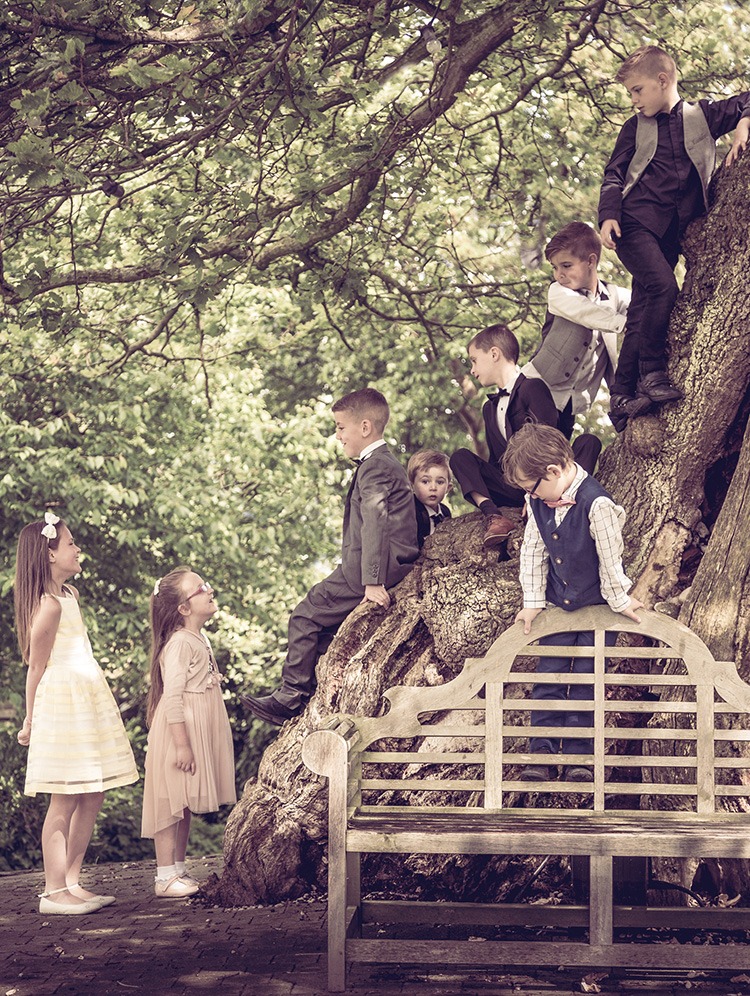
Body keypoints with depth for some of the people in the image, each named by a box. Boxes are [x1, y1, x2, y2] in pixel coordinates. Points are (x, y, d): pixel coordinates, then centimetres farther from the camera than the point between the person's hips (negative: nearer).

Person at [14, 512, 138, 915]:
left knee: (92, 796, 9)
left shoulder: (68, 594, 14)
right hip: (62, 702, -9)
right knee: (65, 801, -6)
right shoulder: (49, 605, -15)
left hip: (88, 701, 9)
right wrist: (31, 721, -1)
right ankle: (53, 892, -1)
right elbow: (37, 666, -9)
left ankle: (72, 882, 15)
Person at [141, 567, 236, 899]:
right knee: (172, 804, -6)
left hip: (199, 733, 9)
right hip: (179, 732, -9)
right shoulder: (179, 644, -16)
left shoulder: (200, 639, 14)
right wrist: (182, 744, -24)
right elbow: (172, 698, -21)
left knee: (185, 806, 12)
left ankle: (178, 870, 18)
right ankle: (165, 877, -3)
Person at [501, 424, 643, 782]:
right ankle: (541, 751, 9)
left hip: (598, 605, -5)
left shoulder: (597, 503, -28)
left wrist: (619, 601, -8)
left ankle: (579, 755, 10)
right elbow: (532, 551, 2)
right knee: (548, 677, 4)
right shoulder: (539, 502, -8)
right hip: (558, 604, 5)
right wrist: (532, 602, 4)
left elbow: (610, 556, -19)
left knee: (586, 679, 1)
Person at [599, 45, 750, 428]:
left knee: (642, 312, 1)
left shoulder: (703, 115, 11)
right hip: (636, 223, -2)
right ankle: (652, 374, -19)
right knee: (662, 286, -25)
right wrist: (608, 216, -8)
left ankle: (622, 395, 4)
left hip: (673, 232, 2)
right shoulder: (635, 127, 11)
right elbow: (614, 176, 7)